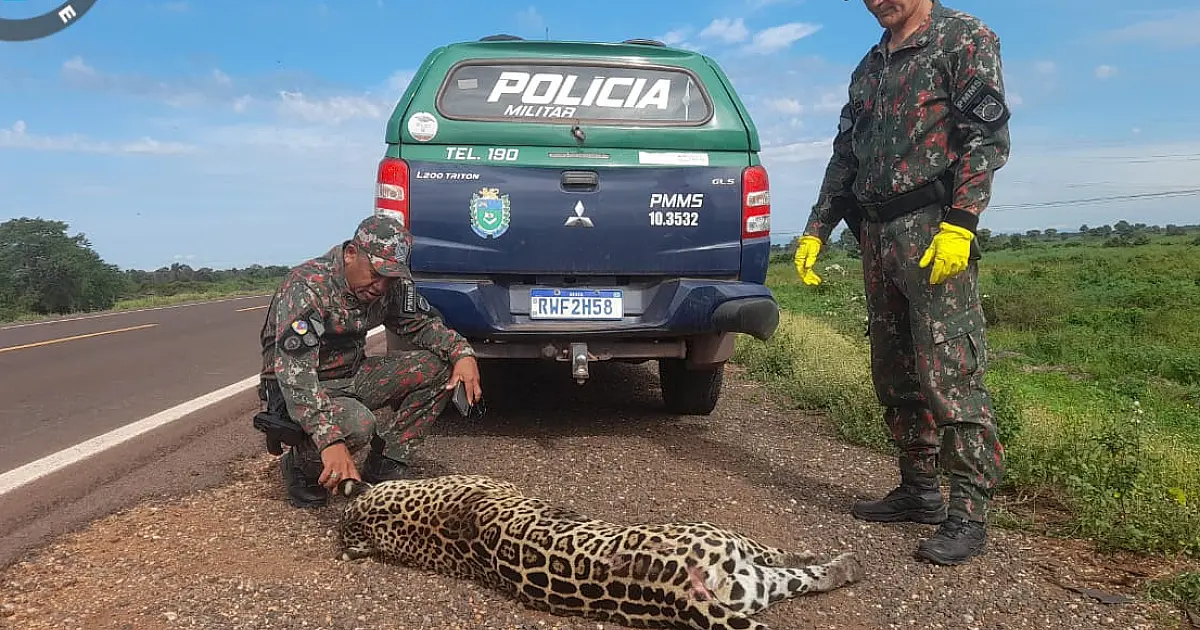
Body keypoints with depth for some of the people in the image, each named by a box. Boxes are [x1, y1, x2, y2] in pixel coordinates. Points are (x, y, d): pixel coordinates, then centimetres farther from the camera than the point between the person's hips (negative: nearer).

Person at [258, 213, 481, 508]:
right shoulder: (307, 287, -27)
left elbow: (421, 323, 6)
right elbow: (294, 372, -36)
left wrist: (462, 352, -17)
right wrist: (330, 440, -48)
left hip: (351, 377, 7)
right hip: (296, 392, -7)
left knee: (437, 366, -12)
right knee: (357, 423, -38)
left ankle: (384, 466, -5)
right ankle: (302, 467, -4)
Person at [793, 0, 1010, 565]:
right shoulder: (869, 67, 23)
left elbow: (987, 135, -9)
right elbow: (844, 157, 23)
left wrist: (960, 223, -20)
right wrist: (815, 231, 15)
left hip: (933, 227, -7)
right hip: (876, 234, 8)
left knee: (950, 371, -11)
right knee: (893, 372, 9)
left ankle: (969, 514, -5)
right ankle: (919, 491, 20)